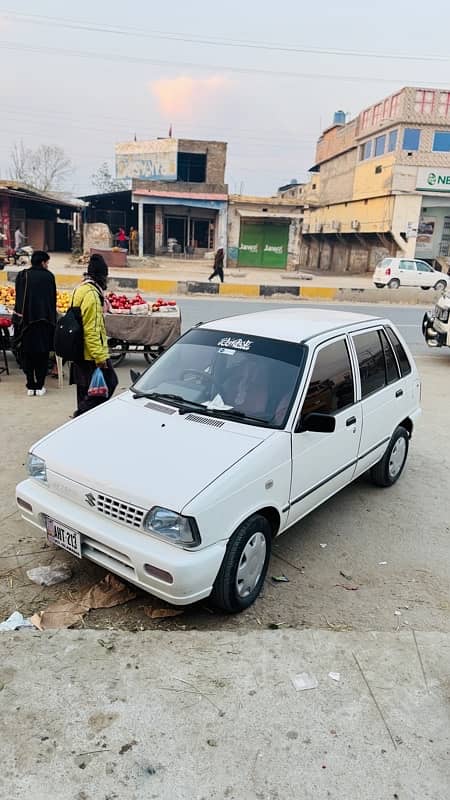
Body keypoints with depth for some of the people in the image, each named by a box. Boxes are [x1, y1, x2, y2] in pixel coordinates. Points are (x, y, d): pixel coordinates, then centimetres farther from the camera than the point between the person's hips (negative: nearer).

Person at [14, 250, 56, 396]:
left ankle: (30, 386, 10)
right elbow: (53, 300, 0)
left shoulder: (22, 275, -1)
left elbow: (18, 299, 2)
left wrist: (19, 318, 10)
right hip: (45, 321, -1)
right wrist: (51, 319, 9)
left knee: (27, 354, 10)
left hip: (26, 320, 1)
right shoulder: (49, 276, -4)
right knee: (42, 354, 9)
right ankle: (40, 386, 10)